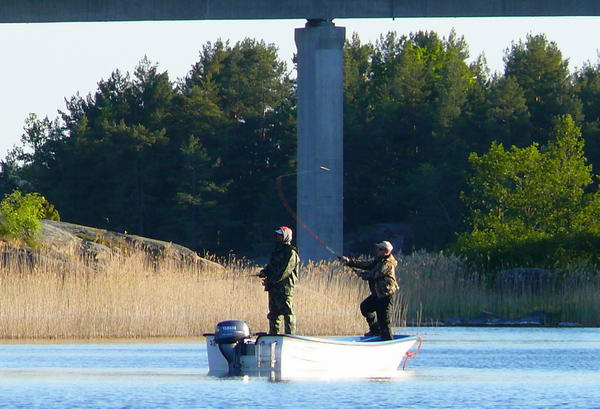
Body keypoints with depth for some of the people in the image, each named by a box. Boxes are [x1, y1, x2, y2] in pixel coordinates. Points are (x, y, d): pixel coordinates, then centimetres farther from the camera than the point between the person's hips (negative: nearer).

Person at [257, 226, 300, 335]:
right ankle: (273, 335, 17)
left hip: (285, 287, -9)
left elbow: (284, 271, -18)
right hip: (273, 287, 9)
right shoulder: (277, 250, 18)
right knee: (273, 313, 11)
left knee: (288, 313, -6)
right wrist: (265, 272, 0)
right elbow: (271, 266, 22)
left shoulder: (291, 253, -9)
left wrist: (270, 280, -20)